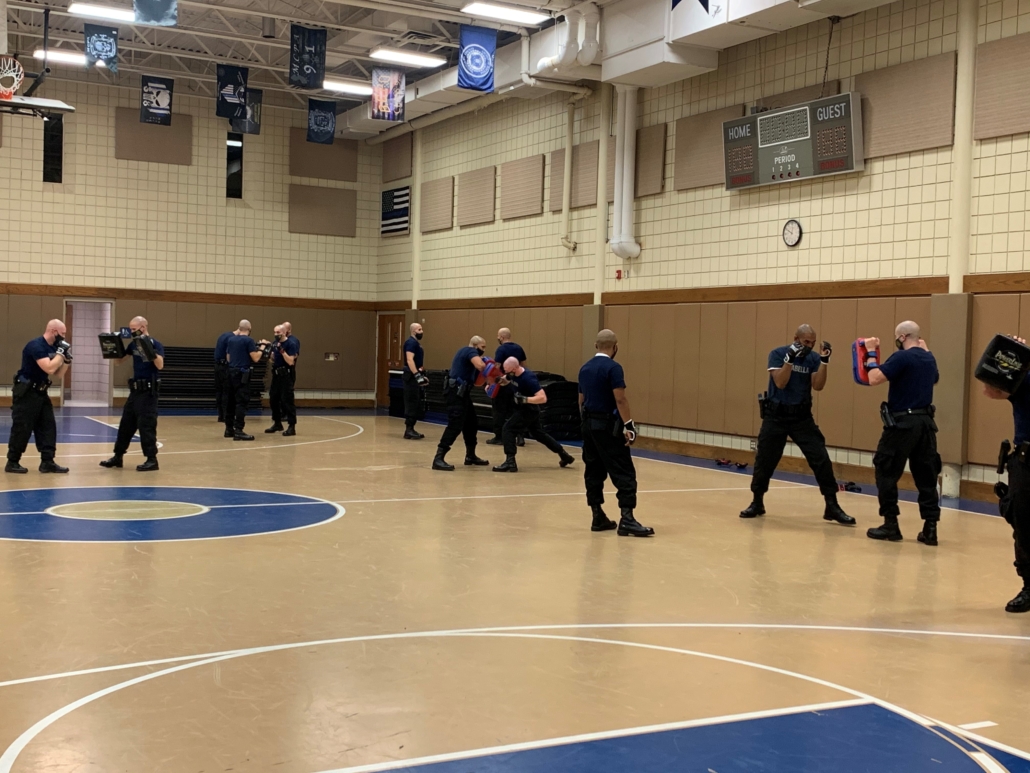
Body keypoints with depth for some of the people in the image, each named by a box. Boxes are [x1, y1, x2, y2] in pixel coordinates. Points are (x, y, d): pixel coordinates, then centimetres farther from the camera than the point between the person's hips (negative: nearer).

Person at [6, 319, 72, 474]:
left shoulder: (52, 348, 8)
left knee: (48, 426, 4)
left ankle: (47, 462, 5)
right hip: (26, 394, -9)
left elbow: (57, 374, 13)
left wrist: (67, 359, -1)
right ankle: (12, 463, 6)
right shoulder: (36, 346, -19)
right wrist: (61, 352, -19)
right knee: (21, 429, -4)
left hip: (40, 393, 9)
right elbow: (49, 368, -29)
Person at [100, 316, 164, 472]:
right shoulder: (134, 344, 11)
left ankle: (152, 460, -2)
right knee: (125, 424, 12)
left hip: (148, 392, -8)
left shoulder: (155, 344, -11)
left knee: (146, 425, -8)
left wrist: (150, 350, -35)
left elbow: (160, 365, -24)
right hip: (135, 390, 8)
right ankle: (117, 457, 20)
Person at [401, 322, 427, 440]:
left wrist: (423, 375, 24)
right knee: (412, 404, -9)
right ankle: (408, 430, -8)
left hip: (415, 376, 10)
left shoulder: (416, 343, 19)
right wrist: (417, 375, -31)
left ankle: (410, 429, 15)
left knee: (415, 404, 11)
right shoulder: (411, 342, -13)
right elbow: (410, 360, -25)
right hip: (411, 377, -10)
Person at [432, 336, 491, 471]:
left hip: (461, 392, 11)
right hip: (457, 392, -11)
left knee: (471, 424, 17)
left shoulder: (465, 352, 23)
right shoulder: (471, 351, -8)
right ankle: (438, 459, -20)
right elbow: (480, 365, -28)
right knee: (455, 426, -16)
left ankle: (470, 456, 28)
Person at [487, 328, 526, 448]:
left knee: (499, 411, 4)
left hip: (503, 384, -6)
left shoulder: (501, 349, -13)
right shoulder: (519, 348, 8)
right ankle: (519, 436, 2)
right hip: (516, 384, 6)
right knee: (514, 410, 10)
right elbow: (523, 365, 14)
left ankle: (499, 437, 8)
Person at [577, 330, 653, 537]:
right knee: (623, 473, -7)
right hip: (608, 425, -8)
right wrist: (628, 425, -16)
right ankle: (626, 519, -13)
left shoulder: (585, 368, 11)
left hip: (589, 424, 8)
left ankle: (598, 517, 14)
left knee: (593, 471, 11)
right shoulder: (613, 367, -13)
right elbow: (620, 399, -19)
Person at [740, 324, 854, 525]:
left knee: (821, 459, -7)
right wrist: (790, 358, -27)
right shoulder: (777, 354, -8)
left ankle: (832, 506, 1)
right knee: (764, 461, 3)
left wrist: (824, 361, -20)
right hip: (776, 415, -2)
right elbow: (780, 383, -18)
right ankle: (757, 503, 22)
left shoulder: (813, 358, 0)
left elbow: (818, 386, -10)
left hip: (802, 416, 2)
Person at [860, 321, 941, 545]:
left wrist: (871, 353, -5)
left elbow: (874, 379, -18)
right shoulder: (929, 359, 12)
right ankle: (930, 527, 5)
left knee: (886, 472, 4)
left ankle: (890, 525, 5)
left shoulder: (902, 357, -12)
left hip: (903, 422, -7)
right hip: (925, 422, 7)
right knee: (926, 476, 8)